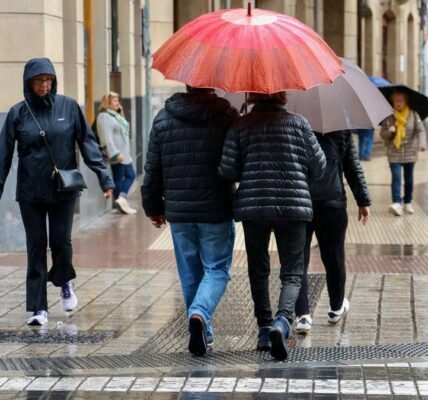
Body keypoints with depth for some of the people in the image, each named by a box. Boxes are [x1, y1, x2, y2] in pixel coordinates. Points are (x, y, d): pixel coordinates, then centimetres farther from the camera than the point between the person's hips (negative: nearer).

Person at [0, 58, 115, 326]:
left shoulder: (68, 107, -2)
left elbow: (88, 143, 0)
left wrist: (104, 176, -7)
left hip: (63, 190, 0)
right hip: (30, 193, 0)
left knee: (61, 241, -1)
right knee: (36, 248, 3)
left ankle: (65, 283, 30)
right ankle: (39, 308, 8)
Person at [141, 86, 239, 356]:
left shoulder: (163, 120, 2)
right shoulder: (227, 117, -7)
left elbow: (153, 170, 7)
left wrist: (153, 207, 16)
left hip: (178, 212, 3)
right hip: (217, 212, -3)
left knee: (190, 272, 13)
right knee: (217, 269, 6)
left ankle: (203, 334, 18)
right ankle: (200, 313, -19)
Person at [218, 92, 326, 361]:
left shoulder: (240, 126, 2)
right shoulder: (298, 123, 2)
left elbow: (227, 171, -3)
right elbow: (319, 167, 4)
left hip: (252, 205, 1)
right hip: (294, 205, -1)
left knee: (258, 270, 17)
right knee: (292, 272, 2)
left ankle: (265, 330, 19)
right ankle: (282, 321, -23)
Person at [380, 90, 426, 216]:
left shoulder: (413, 115, -4)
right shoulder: (389, 117, -2)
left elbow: (420, 130, -9)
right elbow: (382, 134, 2)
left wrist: (422, 144, -26)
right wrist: (389, 131, -21)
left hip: (410, 153, 1)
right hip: (394, 153, -1)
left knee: (409, 179, 12)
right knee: (396, 177, -13)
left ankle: (408, 203, 25)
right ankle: (397, 203, -19)